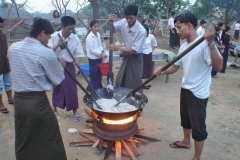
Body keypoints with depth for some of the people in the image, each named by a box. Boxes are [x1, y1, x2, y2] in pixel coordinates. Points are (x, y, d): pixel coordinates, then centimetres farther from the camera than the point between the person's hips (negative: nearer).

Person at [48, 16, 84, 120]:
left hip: (69, 66, -1)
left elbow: (78, 55, -8)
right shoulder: (54, 36, -7)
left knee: (71, 88, 2)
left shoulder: (75, 39, -8)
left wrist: (78, 65, -27)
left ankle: (75, 110, 17)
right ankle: (54, 108, 34)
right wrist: (58, 44, -22)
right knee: (56, 87, 14)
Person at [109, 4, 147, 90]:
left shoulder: (141, 31, -27)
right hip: (126, 56, 6)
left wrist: (118, 48, -31)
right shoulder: (123, 22, -11)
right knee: (119, 82, 15)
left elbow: (135, 50, -26)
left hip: (135, 58, -5)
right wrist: (110, 21, -18)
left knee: (134, 84, 4)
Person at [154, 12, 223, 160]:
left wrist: (211, 43, -39)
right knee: (185, 119, 26)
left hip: (199, 93, -8)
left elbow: (219, 67, -30)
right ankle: (186, 141, 51)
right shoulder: (184, 46, 5)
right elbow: (174, 67, 8)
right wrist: (162, 70, -12)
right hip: (185, 89, 8)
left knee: (198, 126, 5)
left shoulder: (204, 44, -20)